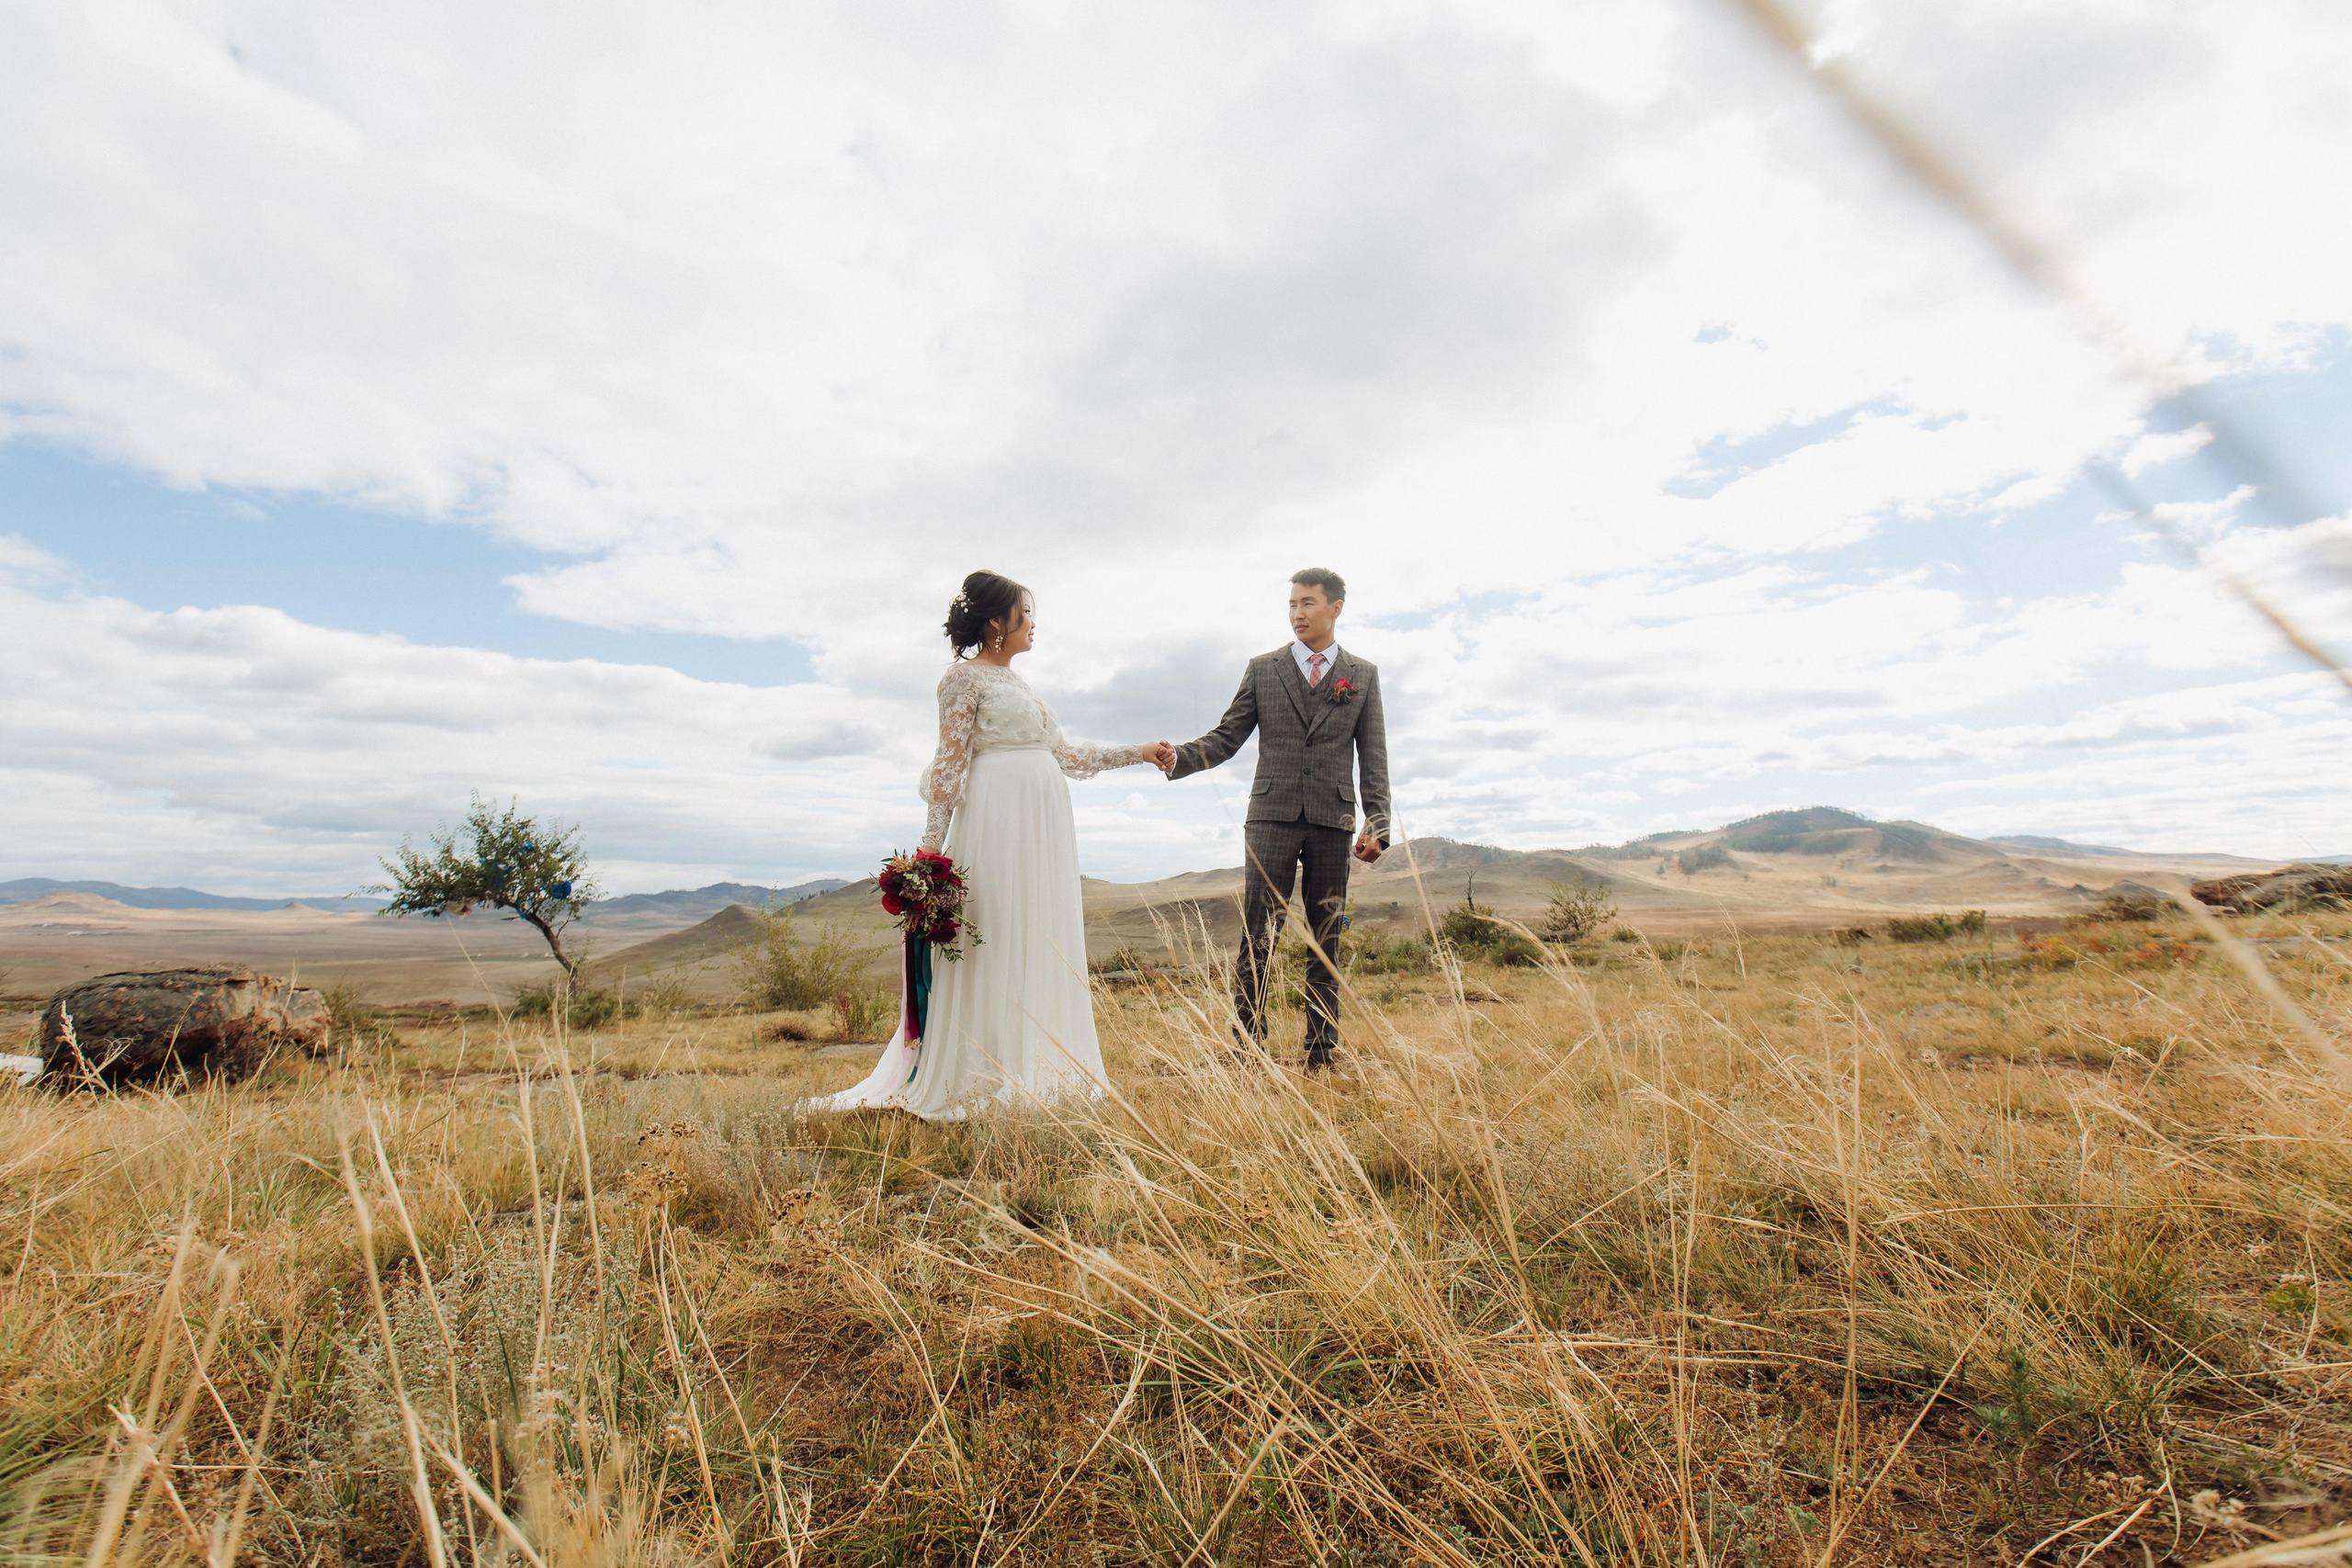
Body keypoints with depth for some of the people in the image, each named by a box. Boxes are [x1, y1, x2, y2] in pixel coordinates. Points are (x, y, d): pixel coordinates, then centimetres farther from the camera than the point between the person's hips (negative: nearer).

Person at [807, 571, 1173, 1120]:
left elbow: (1064, 754, 23)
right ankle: (986, 1080, 2)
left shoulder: (1017, 684, 22)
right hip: (996, 823, -8)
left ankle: (1035, 1074, 13)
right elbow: (949, 763, -8)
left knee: (1039, 945, 7)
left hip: (1043, 828, 8)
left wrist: (1137, 753, 23)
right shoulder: (965, 676, -2)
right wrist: (932, 847, -14)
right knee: (993, 945, -6)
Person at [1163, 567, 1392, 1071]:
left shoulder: (1363, 675, 12)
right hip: (1273, 817, -1)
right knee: (1257, 939, -5)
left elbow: (1373, 755, 8)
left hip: (1332, 822, 1)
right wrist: (1179, 758, -12)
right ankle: (1247, 1047, 0)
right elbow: (1226, 737, 6)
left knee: (1326, 943, 6)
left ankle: (1322, 1054, 13)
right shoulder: (1262, 669, 10)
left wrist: (1376, 822, -3)